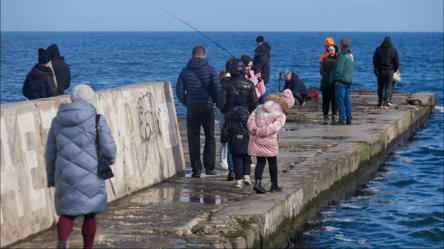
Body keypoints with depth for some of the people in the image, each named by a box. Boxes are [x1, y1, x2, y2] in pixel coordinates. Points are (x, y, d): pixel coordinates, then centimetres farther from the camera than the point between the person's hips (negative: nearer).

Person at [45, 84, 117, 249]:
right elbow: (108, 147, -11)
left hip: (65, 176, 2)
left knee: (67, 213, 11)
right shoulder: (97, 120, -4)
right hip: (90, 176, -2)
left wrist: (51, 178, 20)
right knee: (90, 214, 13)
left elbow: (50, 153, 10)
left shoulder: (57, 121, 7)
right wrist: (110, 160, 12)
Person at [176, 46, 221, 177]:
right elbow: (217, 89, -6)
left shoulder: (185, 71, 5)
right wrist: (213, 101, 10)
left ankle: (196, 169, 1)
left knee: (193, 138, 5)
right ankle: (209, 167, 11)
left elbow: (179, 90, 2)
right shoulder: (210, 70, 0)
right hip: (207, 107, -1)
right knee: (210, 137, 11)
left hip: (192, 107, 1)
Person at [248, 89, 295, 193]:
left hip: (255, 140, 4)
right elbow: (274, 127, -21)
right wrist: (259, 132, -19)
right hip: (269, 141, -4)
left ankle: (257, 181, -8)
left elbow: (251, 118, 3)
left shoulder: (261, 107, 11)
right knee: (272, 162, 14)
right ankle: (274, 185, 23)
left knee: (260, 161, 12)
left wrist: (253, 129, -9)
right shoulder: (281, 115, -8)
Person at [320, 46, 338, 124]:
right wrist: (328, 79, -15)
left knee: (334, 100, -4)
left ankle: (333, 117, 1)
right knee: (326, 100, -1)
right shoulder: (325, 59, 4)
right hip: (325, 83, -1)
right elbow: (321, 70, -2)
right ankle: (325, 117, 7)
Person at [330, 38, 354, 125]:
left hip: (341, 80, -9)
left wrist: (334, 79, -10)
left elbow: (338, 69, -17)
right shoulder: (351, 54, 16)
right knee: (347, 100, 11)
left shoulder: (342, 55, -14)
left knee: (340, 100, -6)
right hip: (348, 81, 9)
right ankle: (349, 119, 10)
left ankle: (342, 119, -9)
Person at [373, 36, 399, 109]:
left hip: (380, 70, 1)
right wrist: (395, 70, 11)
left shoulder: (378, 49, 2)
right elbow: (397, 61, 0)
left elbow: (374, 60, 3)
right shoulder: (394, 50, -1)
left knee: (380, 87, 12)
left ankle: (380, 103, 13)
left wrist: (376, 69, 11)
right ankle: (385, 103, -12)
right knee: (388, 87, -1)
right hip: (390, 71, -1)